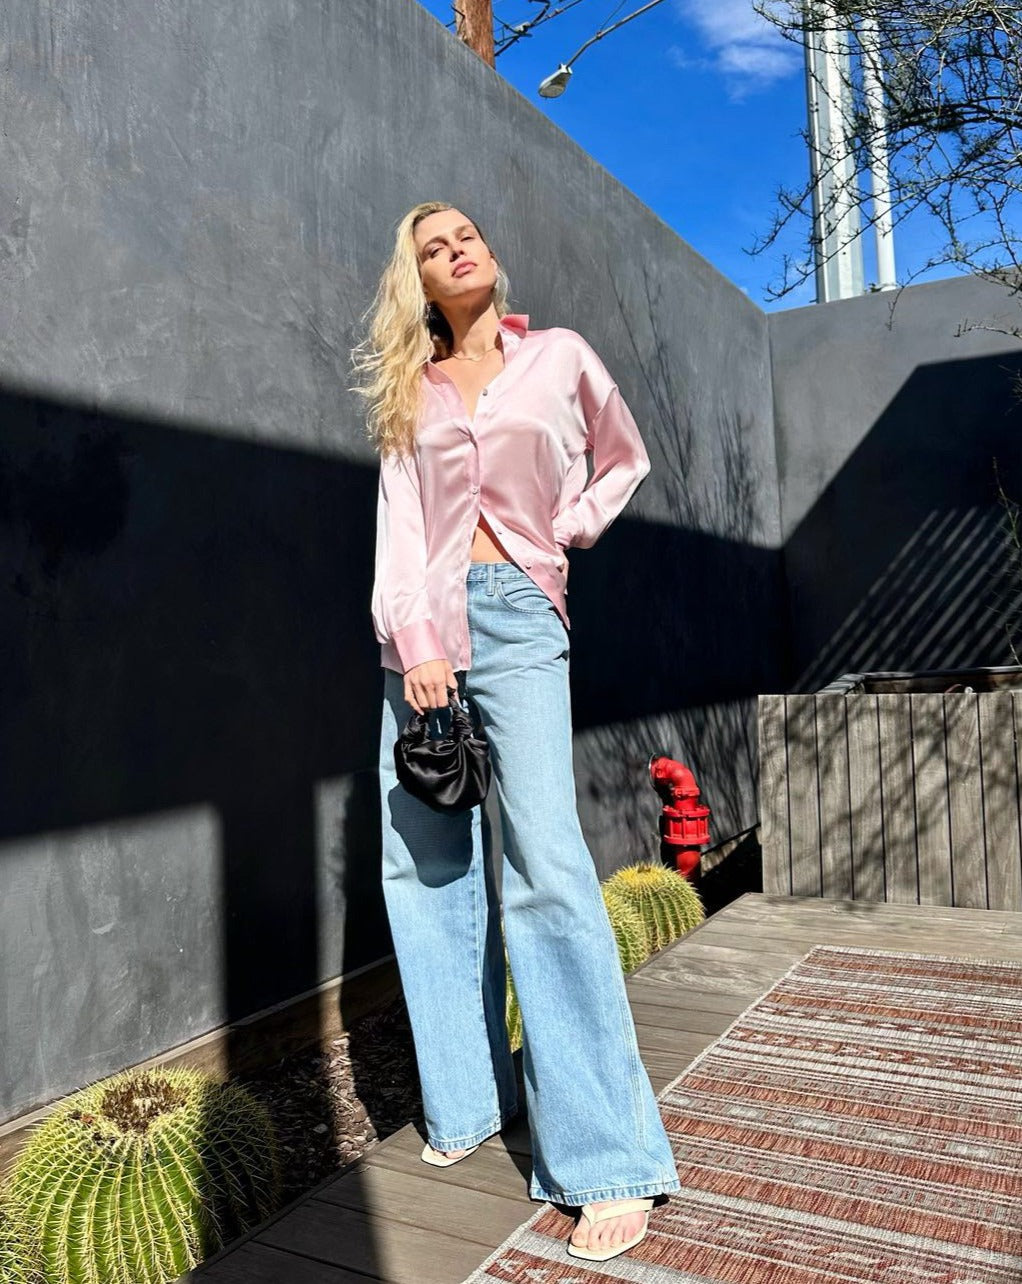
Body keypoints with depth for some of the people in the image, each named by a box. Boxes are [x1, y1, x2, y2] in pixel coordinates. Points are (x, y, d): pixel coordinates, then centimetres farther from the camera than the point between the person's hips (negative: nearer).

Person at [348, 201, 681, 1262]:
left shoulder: (560, 356, 12)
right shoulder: (409, 390, 15)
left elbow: (624, 459, 24)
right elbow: (398, 520, 4)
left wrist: (563, 528, 7)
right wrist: (416, 639, -10)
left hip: (517, 614, -3)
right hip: (424, 625, 4)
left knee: (545, 864, -15)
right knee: (423, 864, 2)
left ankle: (608, 1160, -8)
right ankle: (467, 1099, 18)